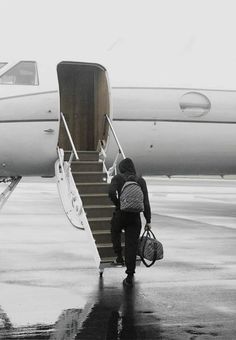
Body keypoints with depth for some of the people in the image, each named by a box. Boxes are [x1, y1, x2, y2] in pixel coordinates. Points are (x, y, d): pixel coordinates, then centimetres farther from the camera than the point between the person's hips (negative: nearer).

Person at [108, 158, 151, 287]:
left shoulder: (117, 178, -2)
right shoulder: (141, 181, 3)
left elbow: (111, 192, -21)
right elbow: (145, 201, -2)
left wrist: (118, 205, -5)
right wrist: (148, 220, 1)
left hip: (120, 215, -1)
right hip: (135, 217, 1)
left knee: (115, 233, 33)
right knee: (131, 246, 5)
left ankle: (119, 257, 28)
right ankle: (130, 277, 6)